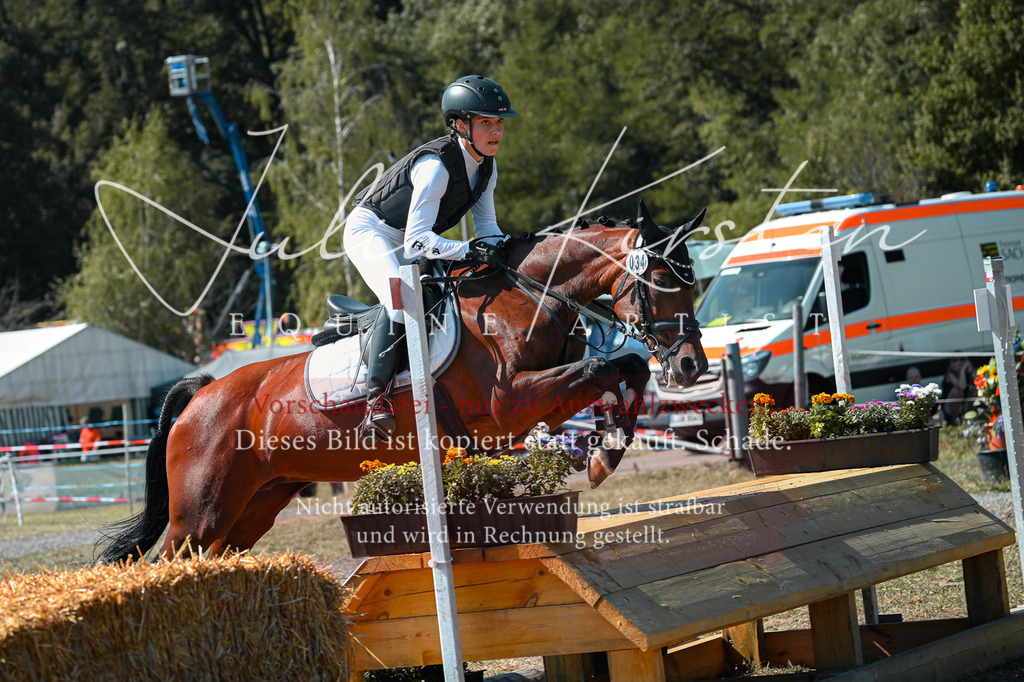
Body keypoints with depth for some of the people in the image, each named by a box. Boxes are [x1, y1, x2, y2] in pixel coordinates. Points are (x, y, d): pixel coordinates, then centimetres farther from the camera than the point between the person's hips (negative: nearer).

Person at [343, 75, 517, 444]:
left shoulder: (486, 166, -6)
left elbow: (486, 223, 2)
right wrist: (468, 251, -45)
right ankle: (376, 396, -33)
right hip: (370, 230, -9)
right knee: (400, 299, -32)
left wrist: (496, 247, -20)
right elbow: (418, 239, -34)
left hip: (410, 244, 9)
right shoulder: (436, 165, -31)